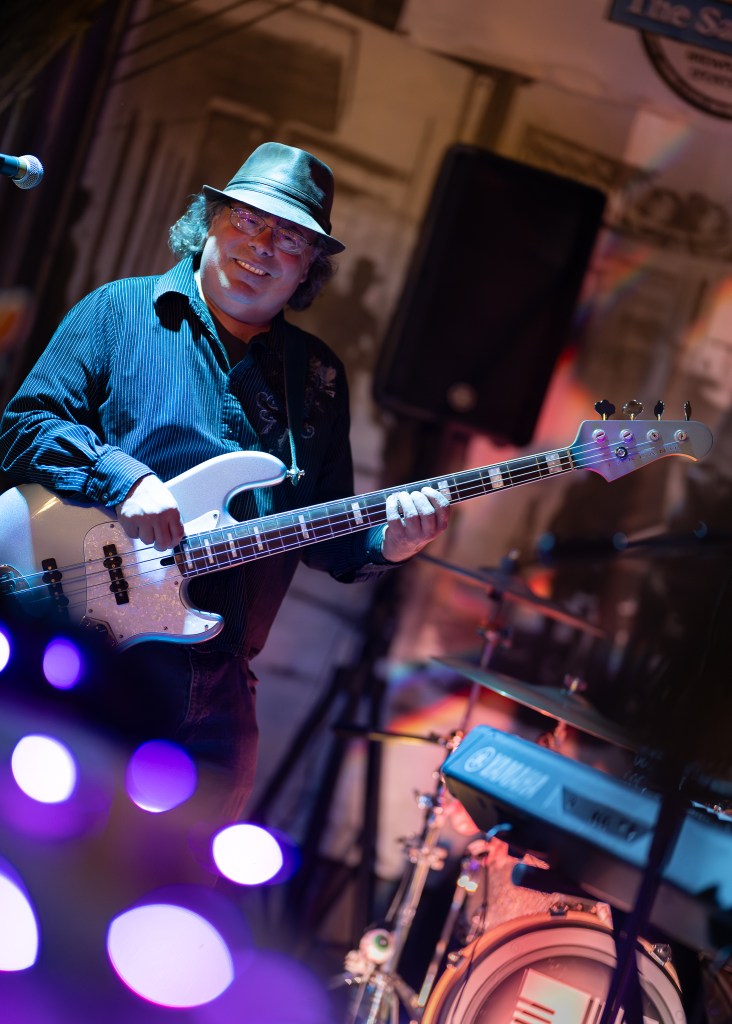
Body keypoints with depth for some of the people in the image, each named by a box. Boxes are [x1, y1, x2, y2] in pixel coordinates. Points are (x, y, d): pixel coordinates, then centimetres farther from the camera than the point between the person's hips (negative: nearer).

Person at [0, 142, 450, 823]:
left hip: (215, 690, 4)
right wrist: (125, 480, -19)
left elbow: (325, 535, 14)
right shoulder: (121, 311, 3)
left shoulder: (318, 375, 13)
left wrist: (384, 543, -7)